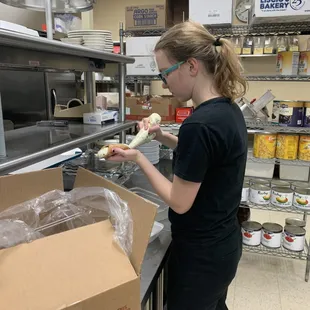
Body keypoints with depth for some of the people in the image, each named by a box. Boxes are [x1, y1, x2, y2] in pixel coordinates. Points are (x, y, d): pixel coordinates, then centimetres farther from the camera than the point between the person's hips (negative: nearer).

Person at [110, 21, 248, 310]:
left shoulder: (199, 124, -30)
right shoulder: (229, 110, -1)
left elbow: (179, 203, -22)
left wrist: (138, 158, -13)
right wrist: (164, 137, 4)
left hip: (201, 254, -8)